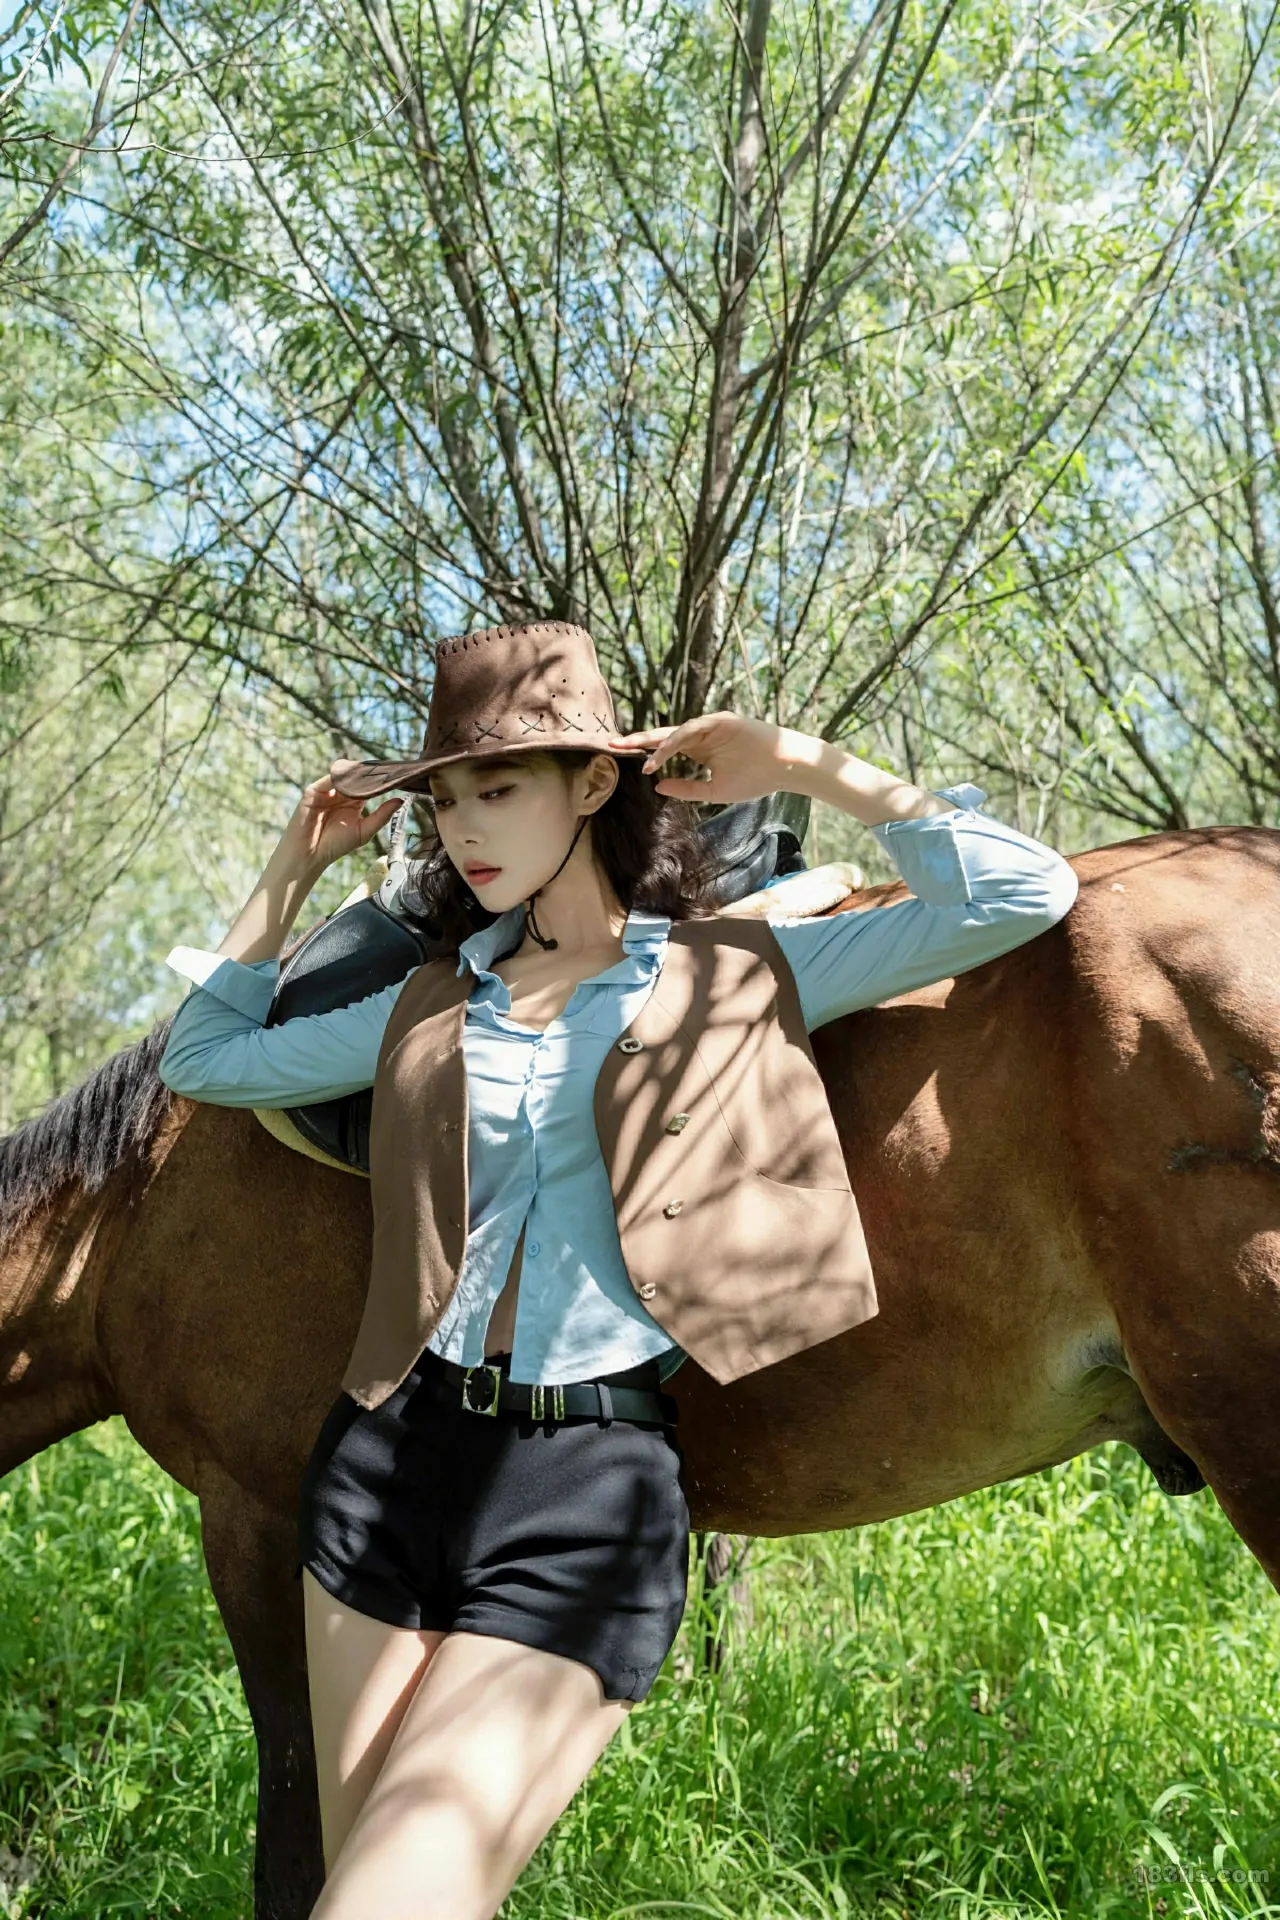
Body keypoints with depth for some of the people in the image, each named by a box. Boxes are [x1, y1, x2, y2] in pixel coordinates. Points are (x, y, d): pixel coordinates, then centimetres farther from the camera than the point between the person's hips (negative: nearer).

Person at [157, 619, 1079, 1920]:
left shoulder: (737, 976, 3)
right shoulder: (434, 1006, 13)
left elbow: (1020, 893, -1)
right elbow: (204, 1058, 24)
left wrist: (801, 768, 1)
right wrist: (298, 861, 18)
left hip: (590, 1482, -5)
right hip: (389, 1455, 5)